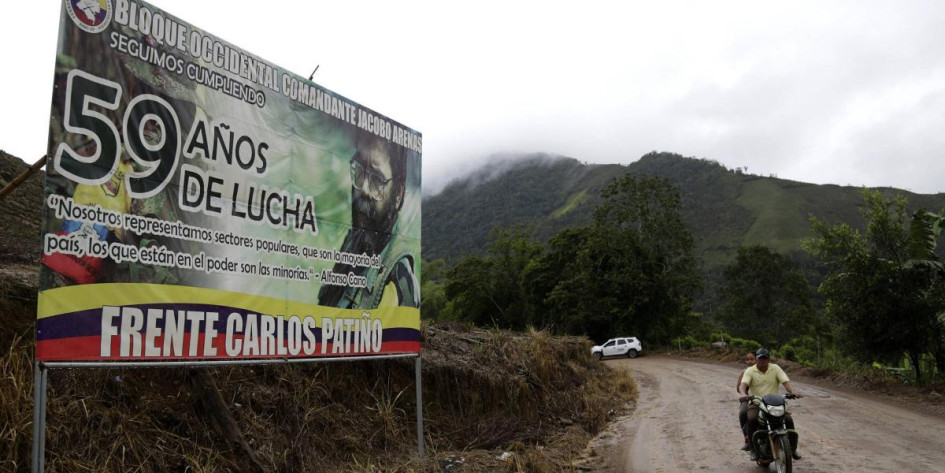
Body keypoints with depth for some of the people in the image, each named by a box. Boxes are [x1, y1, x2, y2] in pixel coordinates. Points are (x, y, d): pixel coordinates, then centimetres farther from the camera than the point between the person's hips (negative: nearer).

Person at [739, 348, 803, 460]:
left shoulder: (775, 368, 7)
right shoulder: (750, 371, 2)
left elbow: (786, 382, -5)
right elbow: (743, 384, -13)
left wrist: (793, 391, -26)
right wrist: (743, 394, -36)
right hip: (756, 403, -2)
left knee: (788, 420, -20)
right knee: (751, 419, -31)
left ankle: (793, 449, 2)